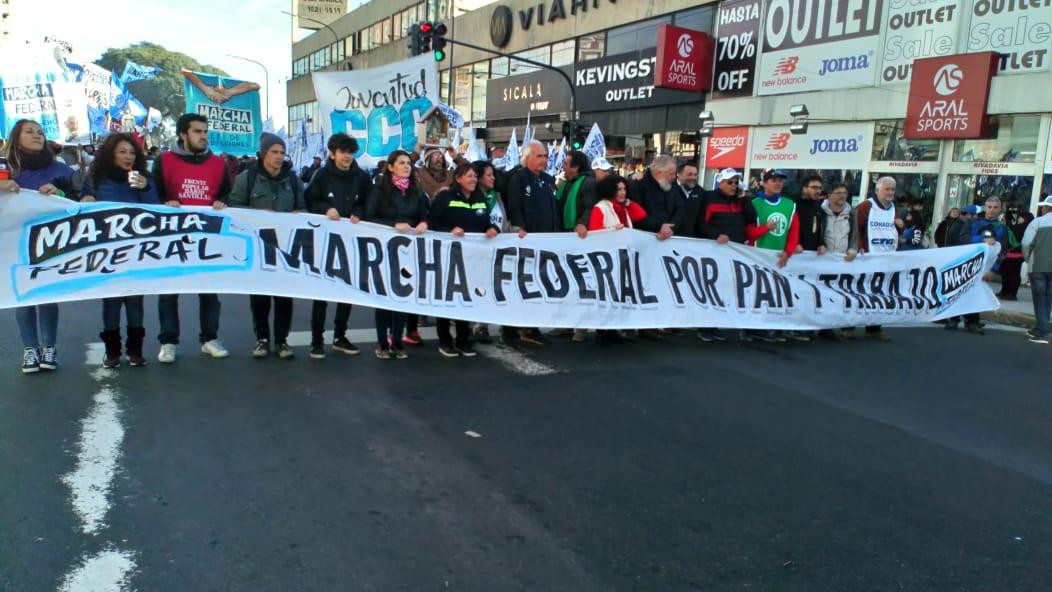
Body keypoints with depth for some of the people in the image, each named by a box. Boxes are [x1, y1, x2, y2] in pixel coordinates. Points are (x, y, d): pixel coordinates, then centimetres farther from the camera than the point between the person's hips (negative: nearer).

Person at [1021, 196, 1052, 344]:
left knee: (1039, 299, 1)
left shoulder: (1037, 222, -6)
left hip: (1038, 266, -3)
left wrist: (1028, 258, 6)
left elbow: (1026, 244, -11)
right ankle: (1040, 329, 18)